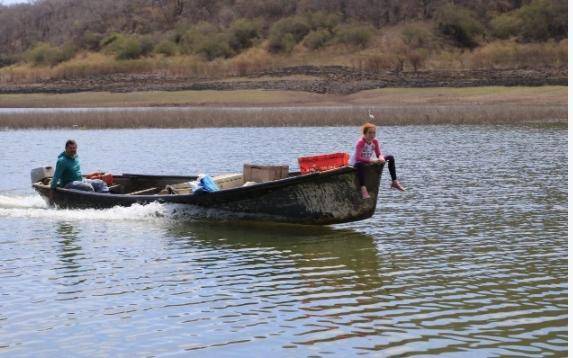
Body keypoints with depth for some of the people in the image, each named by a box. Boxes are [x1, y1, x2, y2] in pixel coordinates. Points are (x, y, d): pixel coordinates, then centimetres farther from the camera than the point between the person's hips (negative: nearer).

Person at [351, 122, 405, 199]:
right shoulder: (360, 142, -24)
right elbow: (358, 158, -35)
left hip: (368, 162, 8)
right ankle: (363, 188, -57)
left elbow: (379, 154, -1)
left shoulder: (375, 142, -4)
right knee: (360, 164, -47)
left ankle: (394, 182, 2)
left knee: (390, 158, 3)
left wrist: (381, 158, -26)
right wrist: (372, 160, -41)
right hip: (355, 164, -7)